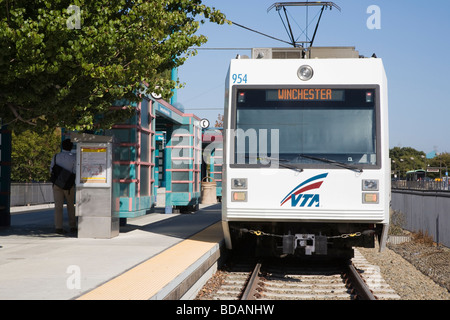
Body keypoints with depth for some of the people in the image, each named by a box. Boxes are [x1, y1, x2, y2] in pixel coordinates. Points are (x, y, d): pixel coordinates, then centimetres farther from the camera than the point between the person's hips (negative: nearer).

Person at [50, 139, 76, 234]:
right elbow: (75, 172, -9)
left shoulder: (56, 157, -1)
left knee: (58, 206, 1)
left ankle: (58, 227, -6)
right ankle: (72, 227, 17)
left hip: (57, 184, 1)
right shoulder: (73, 158, -8)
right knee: (71, 206, 12)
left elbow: (51, 170, 5)